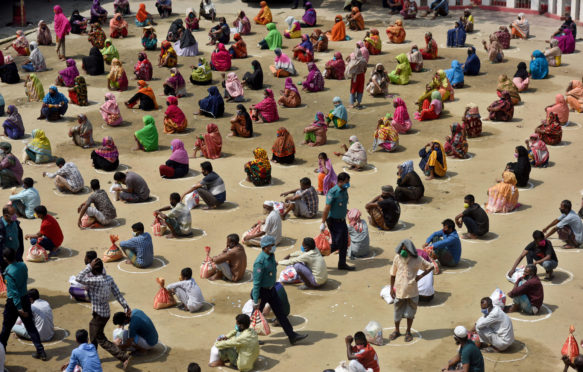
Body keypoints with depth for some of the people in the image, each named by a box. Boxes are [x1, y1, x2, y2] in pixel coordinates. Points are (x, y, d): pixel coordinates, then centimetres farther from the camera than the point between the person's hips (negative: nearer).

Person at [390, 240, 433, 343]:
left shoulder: (417, 259, -10)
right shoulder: (397, 258, -7)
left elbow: (430, 267, 1)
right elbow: (393, 274, 3)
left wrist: (420, 276, -10)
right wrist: (392, 288, 3)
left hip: (412, 291, -1)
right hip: (399, 290, 1)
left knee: (410, 313, 11)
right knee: (397, 313, 13)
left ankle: (408, 332, 30)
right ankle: (396, 331, 33)